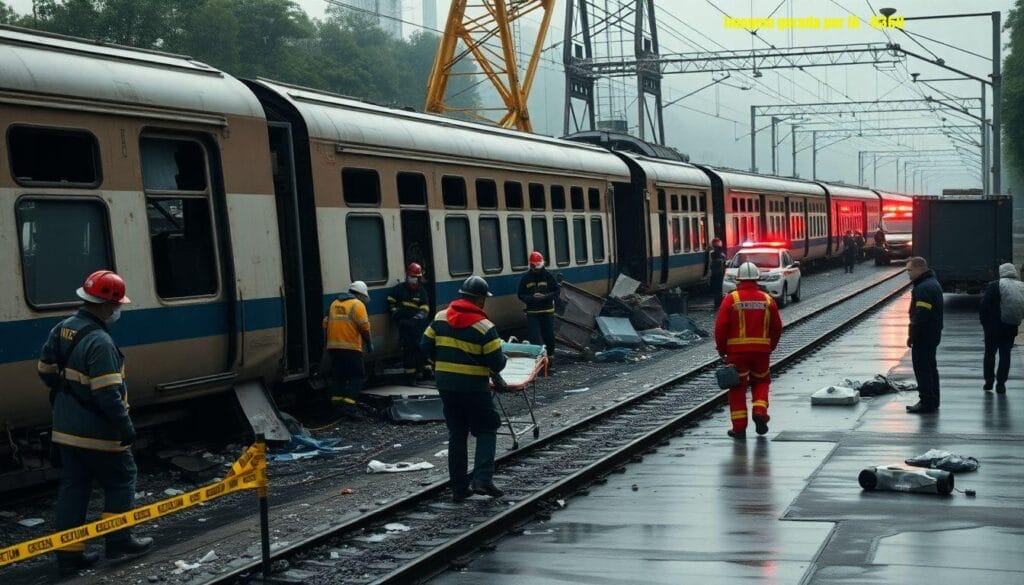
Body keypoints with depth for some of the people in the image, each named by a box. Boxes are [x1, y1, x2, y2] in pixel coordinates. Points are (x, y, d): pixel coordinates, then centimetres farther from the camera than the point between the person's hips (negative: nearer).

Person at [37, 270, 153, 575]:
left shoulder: (62, 329, 3)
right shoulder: (99, 342, -24)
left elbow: (46, 370, 14)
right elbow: (108, 394, -26)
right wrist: (126, 427, -18)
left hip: (65, 430, 8)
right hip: (98, 434, -8)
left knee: (72, 486, 12)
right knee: (120, 481, 10)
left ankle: (68, 553, 14)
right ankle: (118, 541, 18)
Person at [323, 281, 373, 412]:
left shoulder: (334, 303, 16)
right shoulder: (357, 304, -4)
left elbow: (326, 324, 15)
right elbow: (364, 327, -11)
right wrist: (369, 344, -1)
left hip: (333, 346, 6)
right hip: (351, 347, -6)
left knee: (339, 375, 16)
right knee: (357, 376, -1)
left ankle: (337, 400, 13)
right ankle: (349, 402, -12)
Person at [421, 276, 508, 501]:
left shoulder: (440, 317, 2)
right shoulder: (484, 326, -13)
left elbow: (426, 345, 7)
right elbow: (497, 362, -12)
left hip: (445, 383, 5)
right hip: (474, 387, -5)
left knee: (456, 433, 13)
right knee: (486, 430, 8)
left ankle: (459, 487, 15)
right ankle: (482, 479, -7)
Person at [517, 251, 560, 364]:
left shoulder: (548, 276, -1)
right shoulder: (525, 278, 1)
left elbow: (557, 291, 0)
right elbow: (521, 295, 3)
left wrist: (545, 296, -17)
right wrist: (532, 297, -17)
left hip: (547, 312, 0)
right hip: (532, 313, 0)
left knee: (549, 336, 10)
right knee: (534, 337, -8)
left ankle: (550, 356, 27)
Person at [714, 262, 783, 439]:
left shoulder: (731, 299, -6)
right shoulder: (768, 300, 3)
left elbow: (720, 327, -9)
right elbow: (777, 328, 8)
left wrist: (722, 351, 2)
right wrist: (770, 347, 21)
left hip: (736, 351, -2)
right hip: (761, 350, 2)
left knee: (737, 387, 7)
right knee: (761, 381, 21)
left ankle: (739, 427, 6)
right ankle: (760, 411, -1)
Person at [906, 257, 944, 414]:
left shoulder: (923, 288, -21)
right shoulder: (933, 283, 15)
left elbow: (921, 314, -26)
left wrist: (912, 335, -20)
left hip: (924, 335, -11)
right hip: (933, 334, 11)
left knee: (922, 368, -5)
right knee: (930, 367, 17)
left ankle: (927, 402, -3)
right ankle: (932, 402, 25)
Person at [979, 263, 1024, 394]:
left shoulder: (994, 286, -11)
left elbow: (984, 307, -11)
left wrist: (984, 323, 1)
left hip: (993, 328, -2)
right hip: (1011, 329, 3)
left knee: (989, 353, 13)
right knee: (1005, 355, 9)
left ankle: (988, 382, 15)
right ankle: (1000, 384, 7)